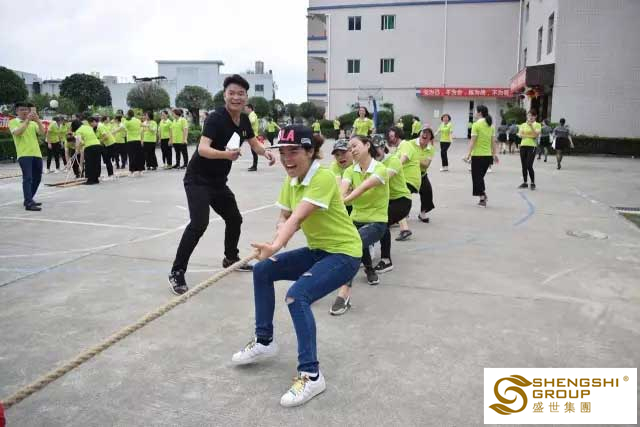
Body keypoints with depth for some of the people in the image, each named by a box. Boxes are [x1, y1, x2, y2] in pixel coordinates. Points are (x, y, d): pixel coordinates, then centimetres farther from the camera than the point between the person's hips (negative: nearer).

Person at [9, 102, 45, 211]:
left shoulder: (33, 123, 16)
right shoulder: (13, 122, 4)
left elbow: (42, 132, 1)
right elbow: (17, 132, -15)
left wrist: (37, 120, -10)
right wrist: (27, 120, -16)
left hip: (36, 154, 6)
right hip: (24, 154, -6)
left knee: (37, 178, 11)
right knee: (27, 178, -15)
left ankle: (28, 200, 25)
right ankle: (28, 203, -21)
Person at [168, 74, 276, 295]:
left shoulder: (244, 120, 2)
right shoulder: (216, 118, -22)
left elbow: (254, 143, 18)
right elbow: (202, 149, -35)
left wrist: (266, 153, -4)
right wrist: (226, 154, -54)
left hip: (218, 182, 8)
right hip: (198, 180, -8)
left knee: (234, 219, 17)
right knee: (199, 223, -22)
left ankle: (231, 258, 41)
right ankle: (177, 273, -12)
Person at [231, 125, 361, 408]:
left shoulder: (323, 178, -23)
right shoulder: (291, 180, 2)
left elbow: (298, 217, -35)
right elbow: (284, 217, 2)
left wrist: (276, 247, -48)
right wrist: (276, 242, -20)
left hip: (344, 253, -9)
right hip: (316, 250, 9)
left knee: (297, 295, -28)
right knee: (263, 270, 6)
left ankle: (311, 375, -14)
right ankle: (264, 342, 22)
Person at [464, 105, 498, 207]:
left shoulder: (476, 124, -10)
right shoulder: (490, 125, 9)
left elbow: (473, 141, -15)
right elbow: (493, 141, 11)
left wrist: (468, 154, -15)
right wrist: (494, 154, 17)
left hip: (477, 155, -6)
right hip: (488, 155, 6)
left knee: (477, 177, 4)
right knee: (480, 176, 20)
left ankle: (482, 199, 0)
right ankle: (483, 196, 17)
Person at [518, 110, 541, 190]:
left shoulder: (537, 125, 2)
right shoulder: (523, 124, 11)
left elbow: (536, 135, -13)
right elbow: (520, 135, 0)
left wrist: (531, 126, -20)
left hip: (532, 146, -4)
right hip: (523, 146, 4)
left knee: (529, 166, -11)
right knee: (524, 166, 6)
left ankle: (533, 183, 1)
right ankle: (524, 182, 15)